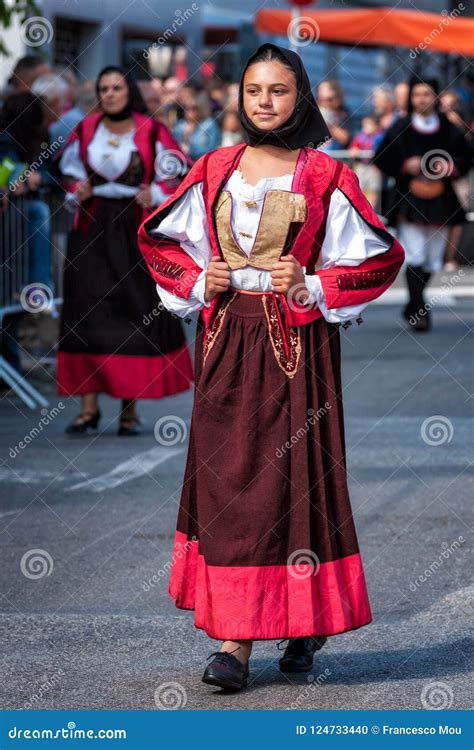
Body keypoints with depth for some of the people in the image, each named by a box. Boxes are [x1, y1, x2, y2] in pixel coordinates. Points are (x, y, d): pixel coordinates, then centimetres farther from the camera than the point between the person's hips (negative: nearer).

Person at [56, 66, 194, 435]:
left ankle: (130, 408, 6)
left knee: (137, 314, -2)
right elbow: (70, 169, 18)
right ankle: (89, 406, 2)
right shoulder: (85, 130, 6)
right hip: (92, 229, 3)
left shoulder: (151, 132, -4)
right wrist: (78, 190, -2)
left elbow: (179, 173, 3)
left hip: (136, 230, -3)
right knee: (87, 314, -2)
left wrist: (155, 195, -13)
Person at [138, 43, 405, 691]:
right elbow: (160, 238, 18)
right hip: (227, 341, 3)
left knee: (293, 482, -3)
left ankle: (307, 621, 14)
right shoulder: (213, 171, 9)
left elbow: (380, 256, 0)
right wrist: (199, 281, 0)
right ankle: (234, 641, 0)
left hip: (298, 344, -3)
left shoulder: (325, 177, 0)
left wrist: (312, 288, -11)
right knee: (226, 483, -1)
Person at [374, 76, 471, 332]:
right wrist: (405, 166, -12)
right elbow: (382, 160, 3)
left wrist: (450, 166, -9)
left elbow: (464, 158, 11)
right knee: (415, 256, -13)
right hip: (409, 200, -3)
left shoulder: (449, 129, 6)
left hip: (440, 201, 3)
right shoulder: (400, 129, 1)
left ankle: (414, 306, 26)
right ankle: (419, 311, -12)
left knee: (432, 258, 8)